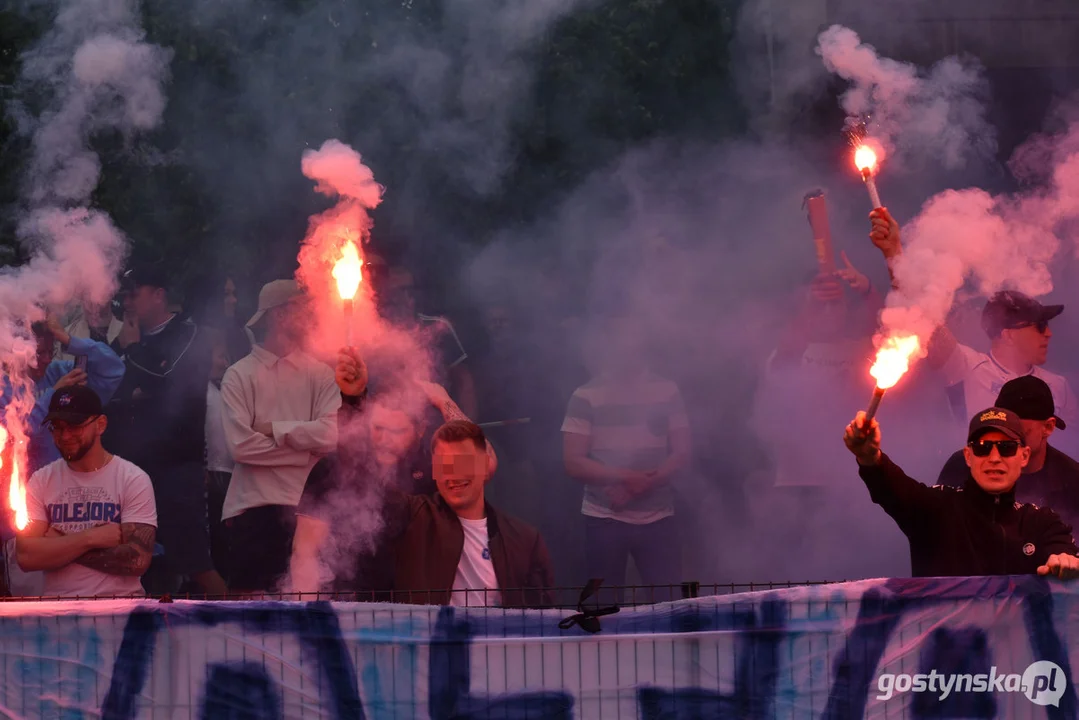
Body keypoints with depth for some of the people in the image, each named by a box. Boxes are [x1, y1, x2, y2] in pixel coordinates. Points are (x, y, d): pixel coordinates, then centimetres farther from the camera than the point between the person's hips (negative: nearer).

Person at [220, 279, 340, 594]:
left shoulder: (318, 373, 10)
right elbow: (240, 444, -10)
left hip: (304, 507, 2)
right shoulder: (240, 375, 2)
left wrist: (273, 429, -6)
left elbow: (331, 435, -5)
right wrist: (307, 452, -7)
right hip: (253, 506, -2)